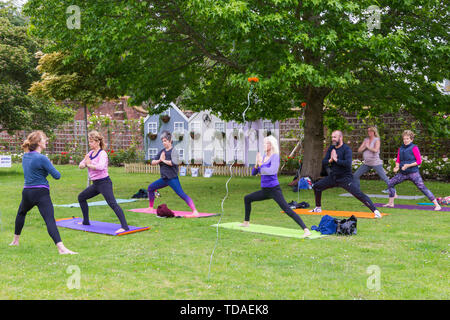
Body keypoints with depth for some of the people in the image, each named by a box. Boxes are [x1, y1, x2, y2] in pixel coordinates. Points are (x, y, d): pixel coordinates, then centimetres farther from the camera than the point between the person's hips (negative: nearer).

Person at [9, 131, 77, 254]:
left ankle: (16, 240, 45)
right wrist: (51, 166, 7)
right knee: (50, 220, -18)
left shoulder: (25, 156, 8)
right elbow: (57, 175, -13)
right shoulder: (42, 158, -14)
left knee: (21, 213, 32)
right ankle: (61, 247, -29)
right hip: (41, 193, -7)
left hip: (27, 192, 7)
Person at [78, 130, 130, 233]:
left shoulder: (102, 153, -14)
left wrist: (89, 165, -18)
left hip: (104, 182, -9)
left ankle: (124, 226, -26)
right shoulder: (90, 153, 11)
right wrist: (84, 164, -13)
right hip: (95, 183, 9)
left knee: (112, 203, -18)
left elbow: (101, 166, -32)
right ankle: (86, 221, 32)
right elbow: (81, 165, 10)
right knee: (81, 197, 20)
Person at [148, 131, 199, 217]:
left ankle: (195, 212, -28)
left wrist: (164, 160, -14)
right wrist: (159, 160, -10)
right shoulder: (162, 151, 12)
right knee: (150, 188, 17)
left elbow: (174, 163, -27)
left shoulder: (173, 151, -10)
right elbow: (152, 162, 10)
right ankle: (150, 207, 34)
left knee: (181, 194, -19)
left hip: (172, 178, -8)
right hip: (164, 178, 8)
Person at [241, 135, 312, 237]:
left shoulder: (275, 156, -12)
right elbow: (253, 173, 13)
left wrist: (260, 164, -18)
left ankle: (306, 230, -25)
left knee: (287, 210, -19)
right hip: (264, 190, 9)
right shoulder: (264, 157, 11)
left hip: (274, 189, -9)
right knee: (247, 198, 19)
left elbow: (271, 171, -29)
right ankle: (246, 222, 35)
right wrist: (256, 165, -7)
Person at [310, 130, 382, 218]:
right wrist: (330, 160, -15)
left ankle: (375, 211, -19)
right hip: (333, 177, 8)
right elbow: (323, 162, 5)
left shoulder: (346, 149, -15)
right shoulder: (331, 148, 7)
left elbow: (348, 163, -30)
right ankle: (318, 208, 30)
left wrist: (336, 159, -22)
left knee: (359, 194, -20)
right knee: (316, 186, 11)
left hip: (345, 178, -7)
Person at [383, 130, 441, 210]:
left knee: (422, 187, -15)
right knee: (390, 183, 6)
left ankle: (437, 205, -12)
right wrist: (397, 167, -5)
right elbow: (398, 161, 17)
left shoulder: (414, 148, -7)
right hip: (403, 173, 7)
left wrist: (408, 165, -19)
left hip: (413, 173, -7)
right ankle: (391, 203, 20)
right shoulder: (401, 149, 12)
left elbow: (419, 161, -10)